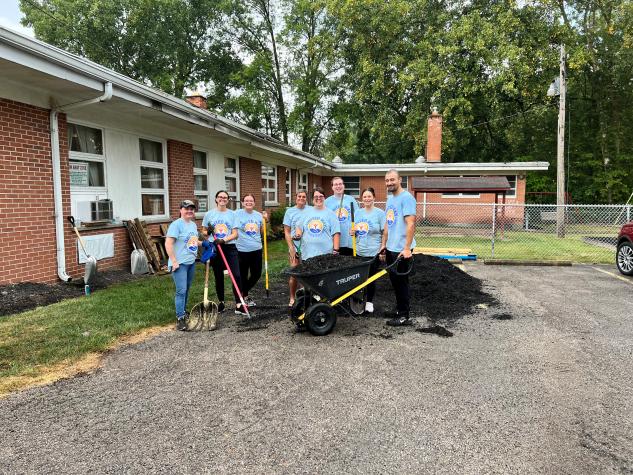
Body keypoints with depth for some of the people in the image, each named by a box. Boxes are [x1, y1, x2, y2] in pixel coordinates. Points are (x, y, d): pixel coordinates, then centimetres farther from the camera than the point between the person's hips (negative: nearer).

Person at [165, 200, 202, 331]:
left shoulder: (193, 224, 12)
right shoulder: (176, 224, -14)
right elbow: (168, 244, -19)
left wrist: (204, 243, 11)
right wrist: (174, 261, -21)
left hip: (191, 262, 8)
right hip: (179, 263, -8)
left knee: (187, 290, 16)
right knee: (181, 291, -10)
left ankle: (183, 311, 32)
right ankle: (180, 318, -4)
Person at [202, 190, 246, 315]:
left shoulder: (232, 214, 1)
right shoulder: (209, 214, 3)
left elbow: (235, 234, -3)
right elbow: (204, 232, 10)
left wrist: (223, 240, -19)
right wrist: (208, 232, -13)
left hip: (230, 247, -1)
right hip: (215, 248, 1)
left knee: (236, 275, -10)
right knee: (218, 276, 10)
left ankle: (239, 305, -5)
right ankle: (221, 302, 26)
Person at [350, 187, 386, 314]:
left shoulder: (379, 213, -5)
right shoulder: (357, 213, 9)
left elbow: (384, 233, -7)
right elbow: (354, 230, 19)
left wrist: (383, 249, -12)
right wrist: (352, 232, -4)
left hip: (374, 252, -4)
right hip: (359, 251, 4)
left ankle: (369, 302, 22)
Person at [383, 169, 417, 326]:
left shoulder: (406, 197, -14)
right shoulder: (390, 198, 14)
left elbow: (411, 224, -21)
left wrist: (407, 248, -26)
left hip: (402, 249, -9)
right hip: (391, 248, 9)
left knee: (401, 281, -1)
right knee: (394, 279, 16)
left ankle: (404, 316, 9)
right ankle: (399, 309, 30)